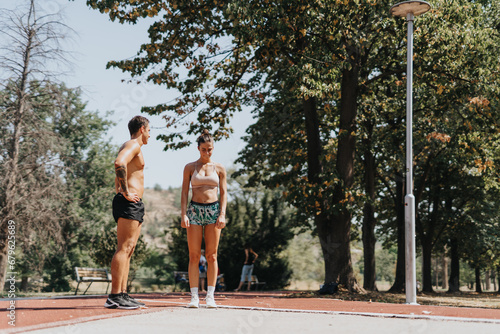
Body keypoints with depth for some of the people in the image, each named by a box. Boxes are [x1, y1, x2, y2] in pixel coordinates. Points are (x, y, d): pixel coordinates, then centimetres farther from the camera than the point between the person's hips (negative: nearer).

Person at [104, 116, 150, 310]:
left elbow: (118, 181, 34)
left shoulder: (131, 147, 27)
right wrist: (126, 193, -23)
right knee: (124, 248, -14)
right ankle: (115, 297, -17)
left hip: (133, 206, 11)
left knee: (128, 250, 7)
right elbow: (119, 163, -27)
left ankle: (123, 294, 7)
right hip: (128, 203, -11)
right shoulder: (133, 145, -5)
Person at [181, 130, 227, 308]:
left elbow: (223, 193, 7)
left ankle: (210, 296, 3)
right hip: (194, 210, -1)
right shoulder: (190, 167, 6)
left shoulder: (219, 168, 8)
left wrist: (222, 214, -5)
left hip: (213, 210, 1)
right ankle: (194, 296, -1)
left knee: (211, 255, 0)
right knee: (194, 255, -3)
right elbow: (184, 193, 4)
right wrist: (183, 214, -7)